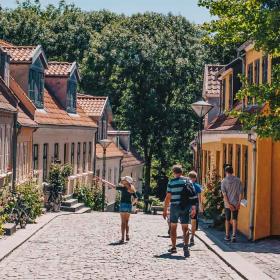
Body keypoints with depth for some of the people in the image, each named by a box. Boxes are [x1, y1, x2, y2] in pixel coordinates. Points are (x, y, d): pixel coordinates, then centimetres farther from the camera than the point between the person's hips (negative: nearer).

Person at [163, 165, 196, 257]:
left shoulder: (171, 182, -4)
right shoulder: (188, 181, 3)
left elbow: (168, 197, -6)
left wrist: (165, 209, 0)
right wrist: (193, 208, 4)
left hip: (174, 206, -1)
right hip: (185, 207, 1)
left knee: (173, 227, 14)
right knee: (185, 228, 2)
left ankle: (174, 247, 20)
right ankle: (186, 245, -20)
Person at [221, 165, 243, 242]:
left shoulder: (224, 181, -5)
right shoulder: (238, 180, -1)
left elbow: (224, 194, -11)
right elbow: (240, 192, -5)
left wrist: (228, 204, -13)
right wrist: (239, 203, -5)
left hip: (227, 204, -1)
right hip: (236, 203, 1)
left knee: (227, 220, 11)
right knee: (234, 219, 5)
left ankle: (227, 236, 18)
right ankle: (234, 235, -6)